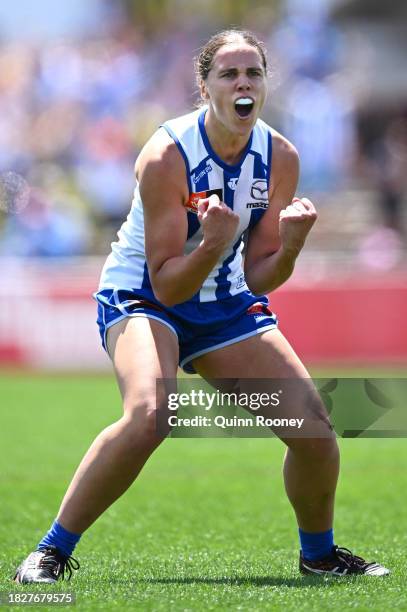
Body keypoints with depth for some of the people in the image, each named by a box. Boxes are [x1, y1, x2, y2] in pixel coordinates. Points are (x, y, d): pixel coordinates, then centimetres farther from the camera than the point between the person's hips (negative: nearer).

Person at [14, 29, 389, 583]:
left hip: (224, 302, 5)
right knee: (149, 415, -33)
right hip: (142, 295, -5)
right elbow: (167, 284, -24)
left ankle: (319, 552, 22)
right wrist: (212, 244, -41)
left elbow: (258, 277, -4)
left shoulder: (281, 158, -9)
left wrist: (290, 245, -24)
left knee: (314, 424, -6)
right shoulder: (166, 156, -25)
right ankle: (53, 550, -19)